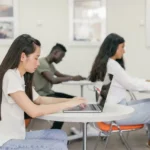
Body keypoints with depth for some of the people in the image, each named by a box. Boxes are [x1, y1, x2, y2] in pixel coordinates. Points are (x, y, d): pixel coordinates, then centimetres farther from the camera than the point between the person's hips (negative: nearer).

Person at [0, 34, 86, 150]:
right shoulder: (10, 77, -21)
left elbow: (39, 99, 16)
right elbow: (34, 111, -28)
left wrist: (70, 100, 3)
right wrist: (69, 104, -18)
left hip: (17, 135, 9)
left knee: (60, 136, 7)